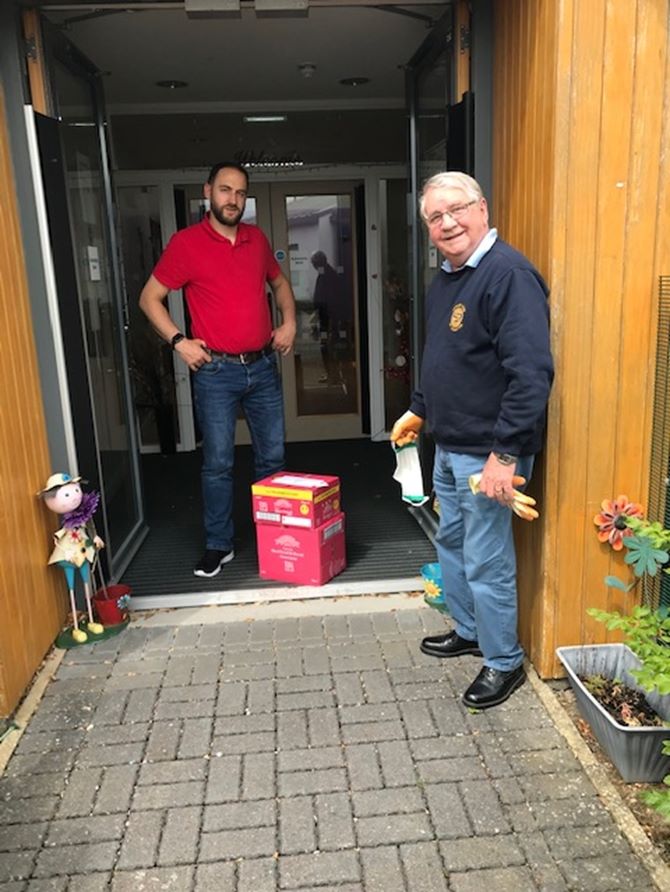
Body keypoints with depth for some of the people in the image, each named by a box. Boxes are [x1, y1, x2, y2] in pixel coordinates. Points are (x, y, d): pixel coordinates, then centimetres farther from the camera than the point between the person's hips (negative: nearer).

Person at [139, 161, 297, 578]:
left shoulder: (257, 238, 8)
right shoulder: (186, 242, -6)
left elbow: (279, 282, 24)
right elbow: (150, 297, -2)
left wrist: (289, 321, 9)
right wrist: (179, 340, -12)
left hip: (264, 366, 4)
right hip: (217, 372, -4)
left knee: (272, 456, 11)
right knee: (218, 463, 1)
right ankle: (219, 545, 16)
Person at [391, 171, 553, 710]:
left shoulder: (509, 275, -19)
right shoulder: (445, 279, 11)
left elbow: (532, 373, -26)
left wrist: (506, 452, -27)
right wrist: (419, 410, 25)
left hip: (487, 452, -10)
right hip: (448, 445, 10)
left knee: (486, 562, 2)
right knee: (451, 543, 21)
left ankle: (504, 663, 22)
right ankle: (468, 631, 41)